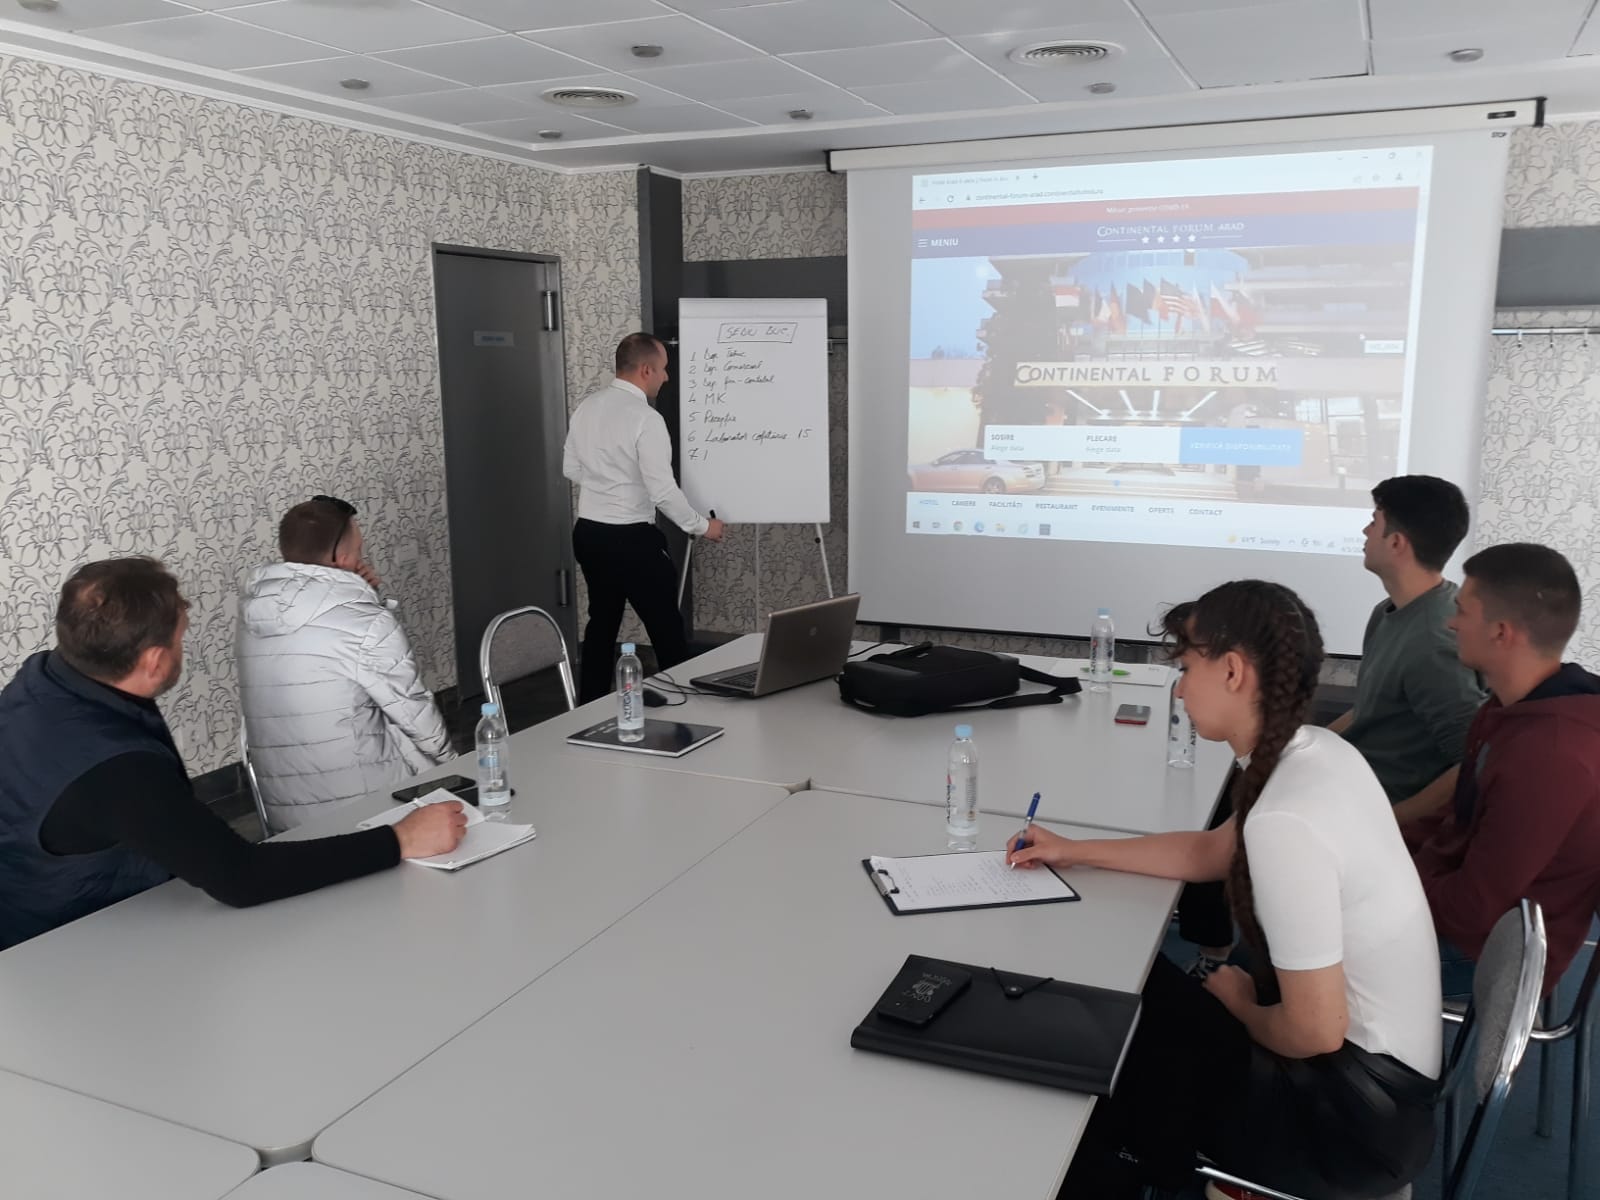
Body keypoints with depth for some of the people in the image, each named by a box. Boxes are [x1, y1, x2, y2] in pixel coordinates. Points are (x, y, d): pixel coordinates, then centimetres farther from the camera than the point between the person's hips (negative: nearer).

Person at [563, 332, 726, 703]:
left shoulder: (586, 408, 4)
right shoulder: (646, 418, -19)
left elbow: (571, 469, 14)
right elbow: (663, 491, -19)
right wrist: (702, 526, -6)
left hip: (588, 532, 8)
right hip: (630, 539, -8)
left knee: (601, 623, 20)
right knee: (666, 629, 4)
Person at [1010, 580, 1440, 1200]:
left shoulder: (1284, 820, -32)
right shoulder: (1316, 752, -3)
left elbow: (1315, 1031, -27)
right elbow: (1209, 853, 14)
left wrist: (1240, 1006, -5)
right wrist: (1074, 852, 17)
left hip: (1355, 1107, -8)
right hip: (1377, 1062, 8)